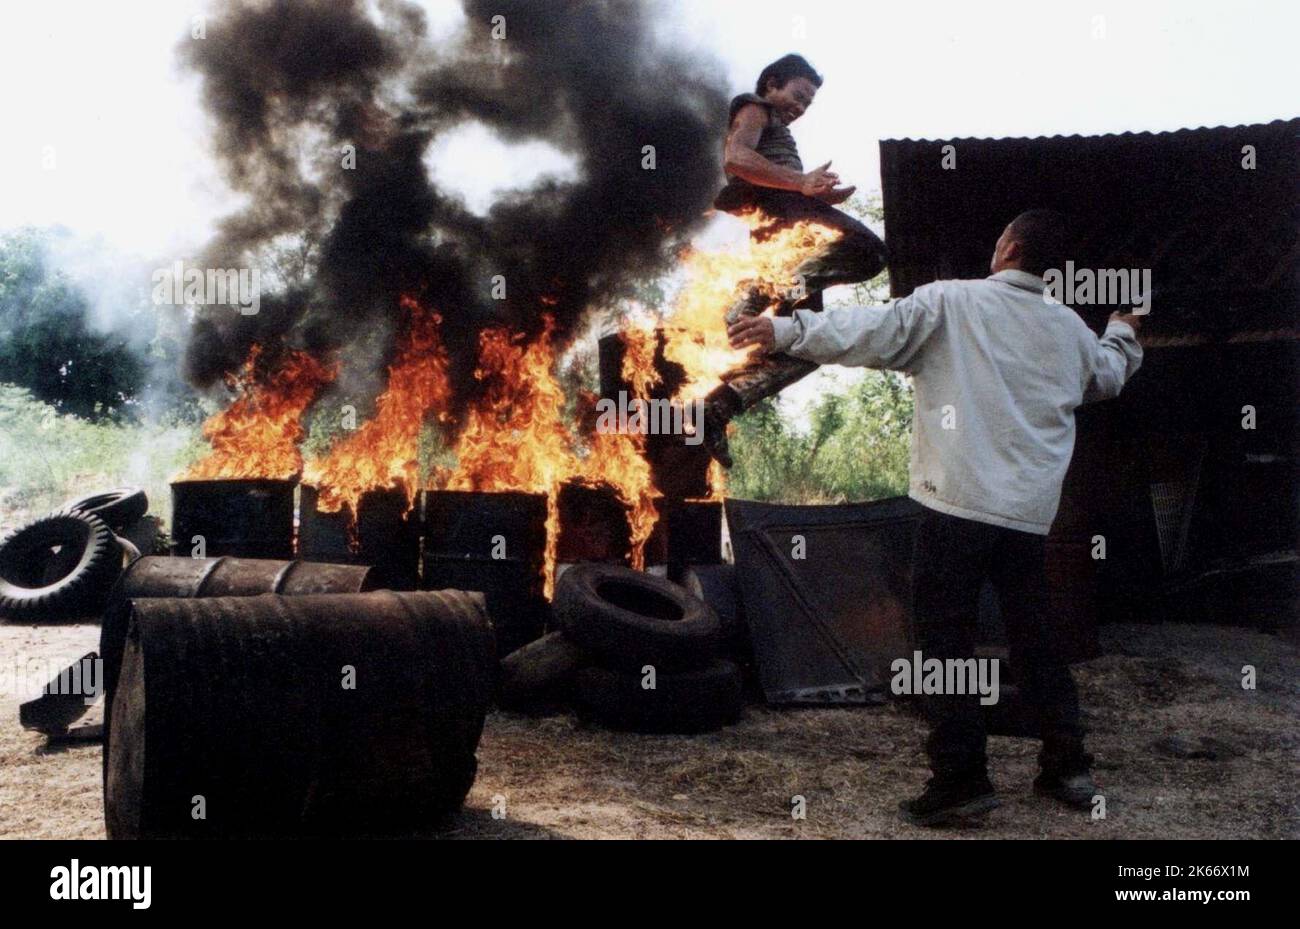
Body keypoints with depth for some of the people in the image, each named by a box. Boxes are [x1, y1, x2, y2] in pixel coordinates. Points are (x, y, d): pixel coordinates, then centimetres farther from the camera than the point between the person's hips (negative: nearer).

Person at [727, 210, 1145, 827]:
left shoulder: (951, 302, -4)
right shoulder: (1070, 329, 14)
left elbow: (871, 331, -13)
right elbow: (1108, 376, 34)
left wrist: (785, 331, -11)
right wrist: (1123, 331, 55)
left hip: (957, 504, -5)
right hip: (1029, 514, 6)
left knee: (945, 639, 1)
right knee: (1033, 639, 17)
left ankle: (961, 777, 1)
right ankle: (1068, 767, 24)